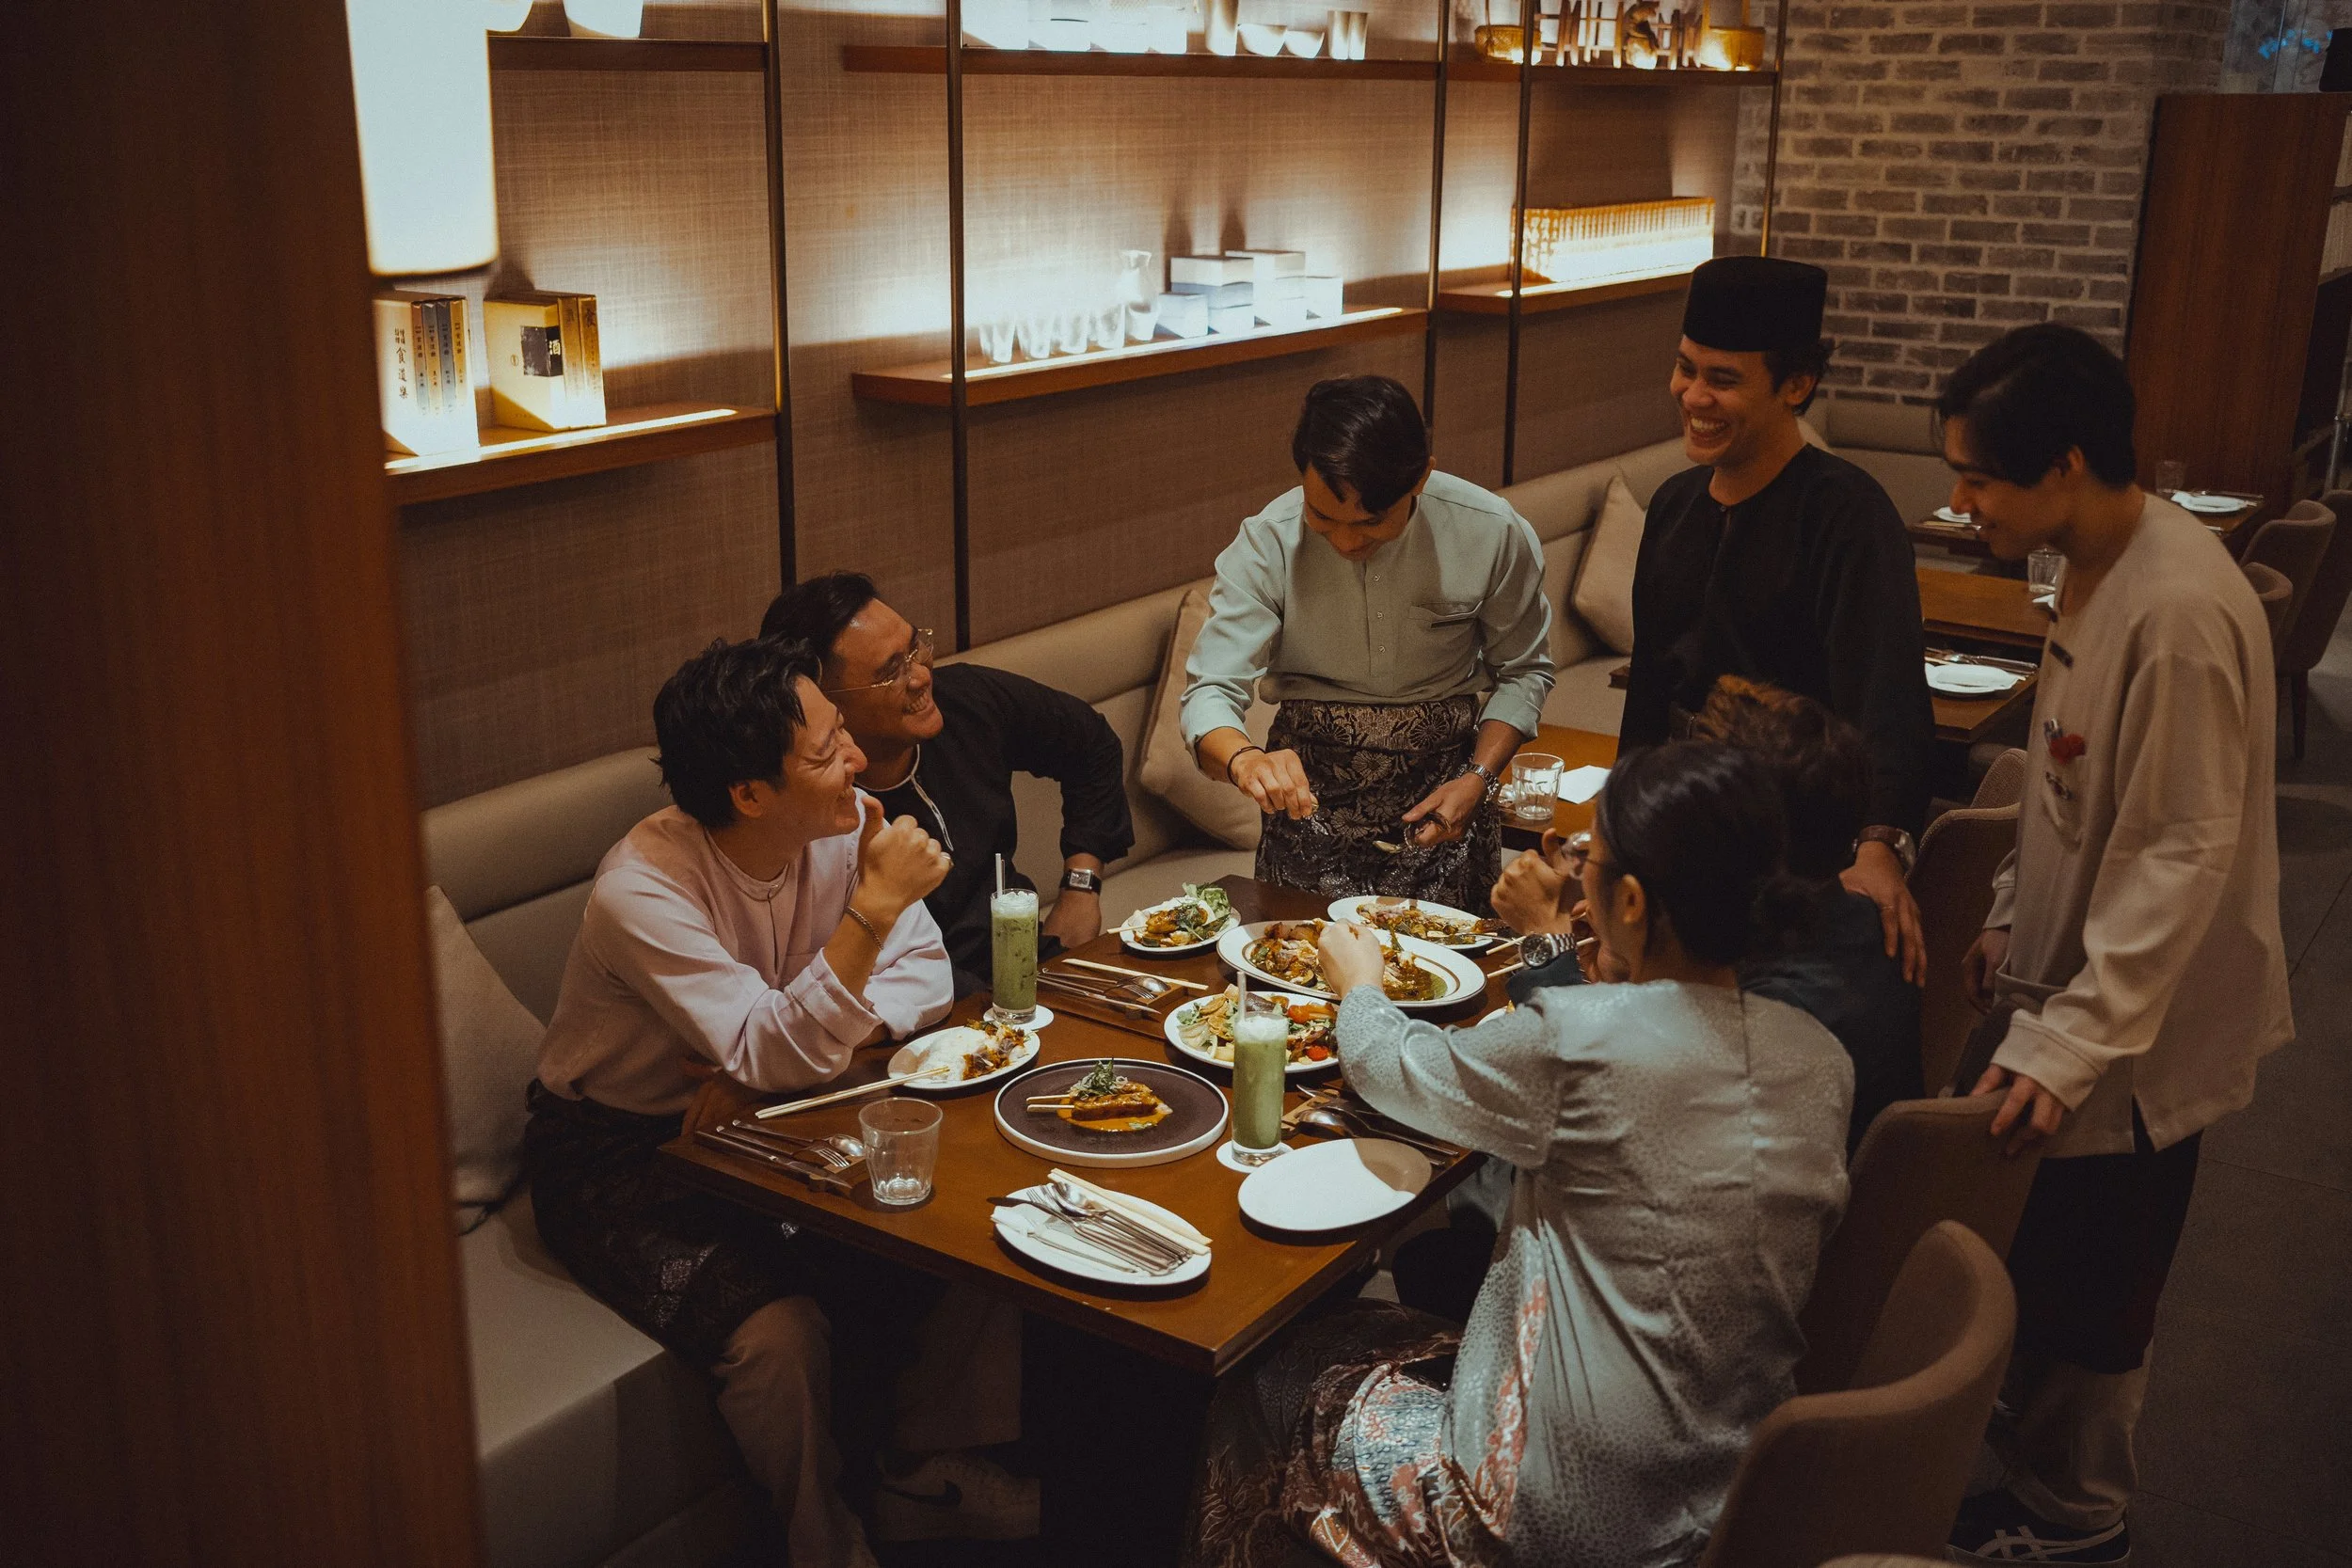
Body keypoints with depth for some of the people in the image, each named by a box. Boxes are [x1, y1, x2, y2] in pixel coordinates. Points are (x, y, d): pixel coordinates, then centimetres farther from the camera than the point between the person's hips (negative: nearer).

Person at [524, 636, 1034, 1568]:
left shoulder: (845, 824, -12)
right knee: (780, 1331, -27)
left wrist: (822, 1040, -22)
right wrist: (872, 909, -41)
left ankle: (923, 1458, 10)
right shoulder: (642, 890, -29)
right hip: (622, 1154, -6)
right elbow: (774, 1055, -34)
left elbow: (923, 975, -5)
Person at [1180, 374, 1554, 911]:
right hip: (1311, 790, 0)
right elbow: (1210, 691, -16)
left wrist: (1479, 780, -12)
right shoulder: (1267, 543, -15)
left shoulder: (1493, 533, -13)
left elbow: (1523, 671, 3)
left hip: (1441, 791, 0)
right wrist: (1245, 759, -38)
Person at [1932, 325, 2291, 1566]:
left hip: (2136, 1027, -8)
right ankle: (2032, 1428, 41)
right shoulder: (2099, 569, 3)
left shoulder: (2180, 612, -27)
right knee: (2058, 1265, 22)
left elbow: (2184, 856, -26)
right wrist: (2013, 920, 18)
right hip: (2075, 982, 8)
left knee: (2081, 1290, 7)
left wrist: (2068, 1042, -25)